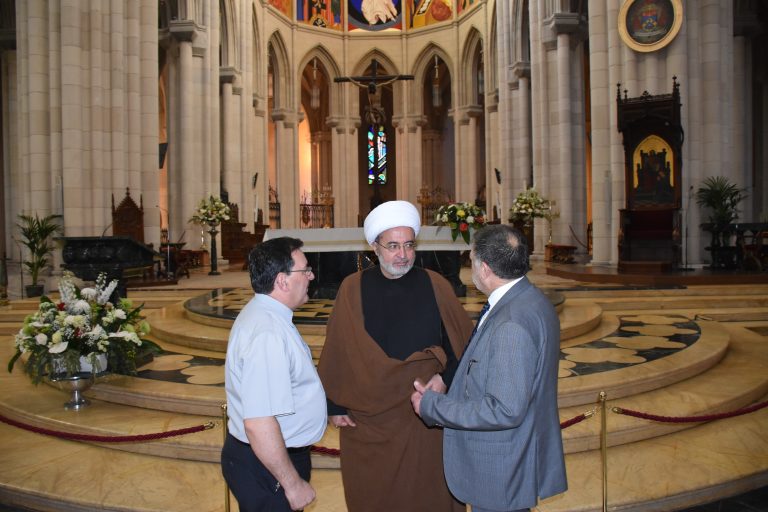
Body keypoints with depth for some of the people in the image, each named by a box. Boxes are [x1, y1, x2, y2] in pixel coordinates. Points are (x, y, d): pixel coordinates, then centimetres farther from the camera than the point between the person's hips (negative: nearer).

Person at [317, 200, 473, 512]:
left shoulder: (435, 286, -6)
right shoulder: (352, 289, -6)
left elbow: (464, 342, 3)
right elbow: (335, 352, -1)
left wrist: (446, 377, -10)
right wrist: (335, 405, 1)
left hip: (424, 415, 0)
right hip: (367, 418, 1)